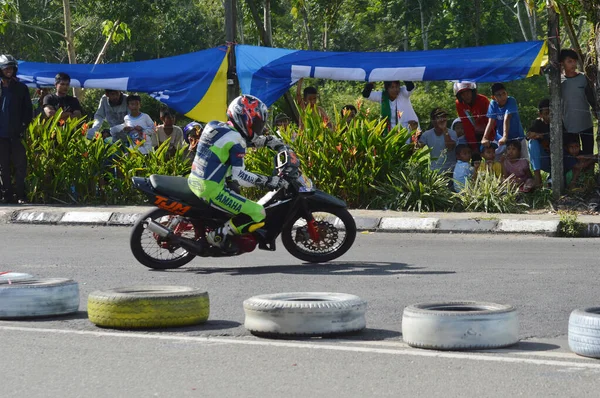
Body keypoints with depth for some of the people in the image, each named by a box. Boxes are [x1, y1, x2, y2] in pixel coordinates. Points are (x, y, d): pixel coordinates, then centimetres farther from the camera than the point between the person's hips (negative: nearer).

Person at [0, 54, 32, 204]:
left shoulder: (21, 88, 8)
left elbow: (28, 111, 9)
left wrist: (23, 128, -3)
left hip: (16, 135, -1)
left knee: (20, 165, -5)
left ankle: (21, 195, -3)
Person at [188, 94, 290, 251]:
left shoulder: (215, 127, 11)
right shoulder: (235, 140, -15)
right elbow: (239, 176, -22)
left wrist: (268, 140, 21)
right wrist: (269, 181, -21)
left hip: (195, 181, 9)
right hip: (210, 190, -9)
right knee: (258, 214, -12)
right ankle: (219, 235, -6)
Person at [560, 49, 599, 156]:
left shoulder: (583, 79, 0)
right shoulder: (559, 82, -1)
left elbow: (592, 100, 4)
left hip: (586, 124, 0)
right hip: (568, 127, 0)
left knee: (588, 154, 4)